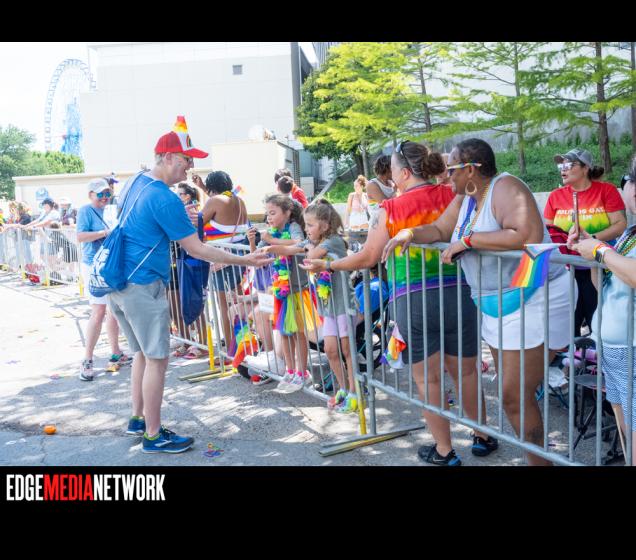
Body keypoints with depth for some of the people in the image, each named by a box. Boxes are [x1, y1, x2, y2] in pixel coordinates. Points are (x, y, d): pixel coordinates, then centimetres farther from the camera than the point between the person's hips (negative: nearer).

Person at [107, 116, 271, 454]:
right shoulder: (165, 199, -18)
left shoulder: (134, 183, 10)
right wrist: (244, 261, -12)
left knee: (143, 353, 19)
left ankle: (138, 420, 29)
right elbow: (196, 250, -16)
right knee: (156, 360, -1)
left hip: (118, 283, 9)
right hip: (143, 286, -9)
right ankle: (153, 436, 8)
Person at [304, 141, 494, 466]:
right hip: (455, 292, 3)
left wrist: (328, 266, 14)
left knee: (427, 378, 10)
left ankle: (444, 450, 21)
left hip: (411, 301, -2)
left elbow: (368, 258, 1)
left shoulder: (390, 210, -3)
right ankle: (482, 437, 33)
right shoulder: (452, 196, 3)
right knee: (466, 370, 17)